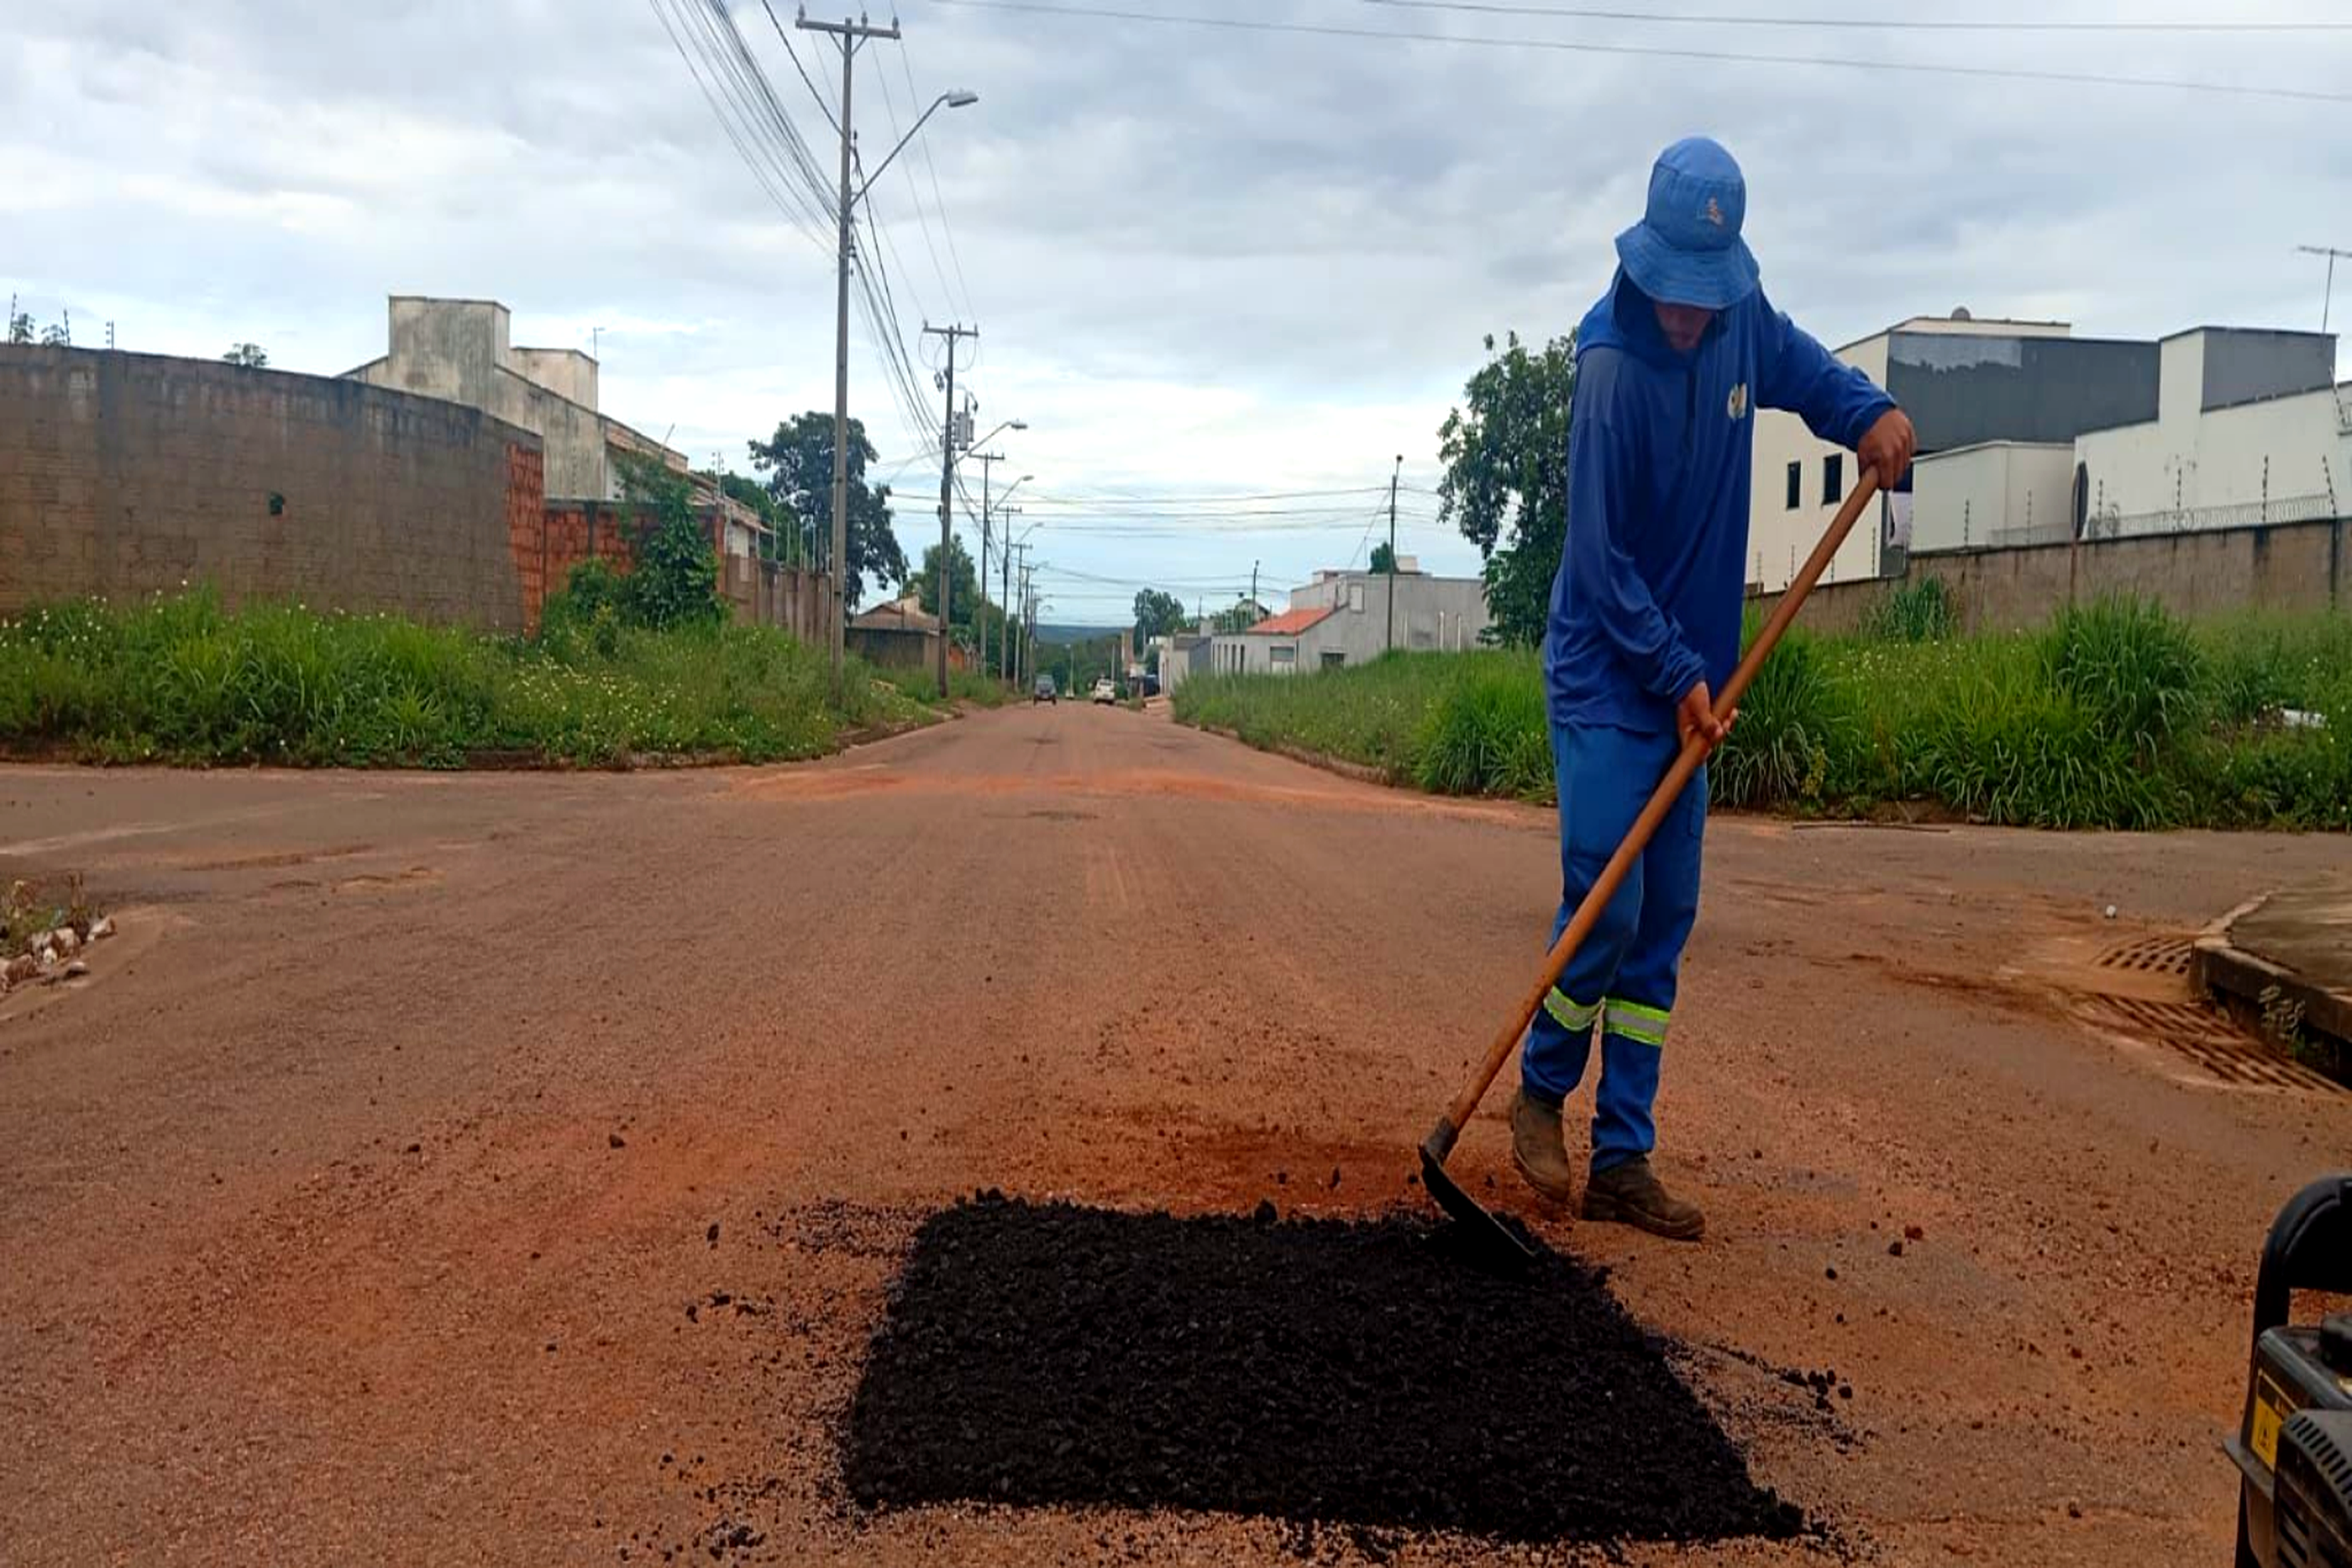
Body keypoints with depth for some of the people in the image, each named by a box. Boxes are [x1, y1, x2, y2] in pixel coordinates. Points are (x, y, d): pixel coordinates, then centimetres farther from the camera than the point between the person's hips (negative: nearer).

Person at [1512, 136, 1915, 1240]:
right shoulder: (1614, 368, -19)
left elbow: (1804, 370, 24)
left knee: (1664, 930, 6)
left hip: (1685, 683, 7)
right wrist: (1680, 675, -17)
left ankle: (1623, 1161, 14)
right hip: (1606, 681, -7)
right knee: (1606, 911, -10)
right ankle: (1540, 1094, 17)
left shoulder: (1740, 322, 1)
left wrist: (1872, 412, 3)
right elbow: (1602, 558, -17)